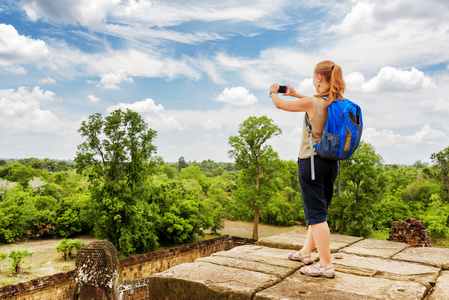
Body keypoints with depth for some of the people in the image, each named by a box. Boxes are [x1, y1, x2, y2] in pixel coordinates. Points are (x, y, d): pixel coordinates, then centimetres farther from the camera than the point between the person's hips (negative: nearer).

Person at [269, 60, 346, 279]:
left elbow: (280, 104, -3)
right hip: (332, 162, 8)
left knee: (316, 214, -2)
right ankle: (305, 252, 33)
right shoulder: (339, 103, 4)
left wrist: (273, 92, 19)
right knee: (320, 211, 16)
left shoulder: (311, 103, -16)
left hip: (311, 161, -8)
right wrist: (295, 93, 33)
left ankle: (326, 265, 3)